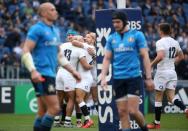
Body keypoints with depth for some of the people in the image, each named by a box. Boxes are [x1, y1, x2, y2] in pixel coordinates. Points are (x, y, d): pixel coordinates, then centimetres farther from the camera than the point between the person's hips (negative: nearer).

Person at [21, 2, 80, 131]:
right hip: (41, 75, -8)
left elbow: (58, 55, 26)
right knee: (54, 108, -14)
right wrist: (33, 71, -26)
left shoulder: (55, 31, 18)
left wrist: (72, 70, 21)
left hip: (50, 74, 8)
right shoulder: (37, 29, -8)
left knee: (43, 111, 7)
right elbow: (26, 51, -14)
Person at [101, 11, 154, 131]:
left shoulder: (137, 35, -1)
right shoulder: (111, 38, 10)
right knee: (122, 112, 1)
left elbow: (145, 56, -2)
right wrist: (103, 77, 1)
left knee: (133, 111, -10)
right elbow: (107, 59, 13)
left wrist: (149, 78, -7)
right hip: (118, 79, 4)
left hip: (134, 77, -4)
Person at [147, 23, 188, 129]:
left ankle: (157, 123, 12)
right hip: (172, 72, 6)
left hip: (162, 72, -6)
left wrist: (151, 65, -16)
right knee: (171, 98, 4)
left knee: (158, 98, 6)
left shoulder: (160, 42, -13)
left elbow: (160, 56, -27)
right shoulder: (175, 42, 9)